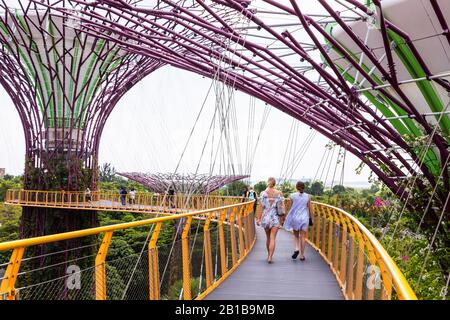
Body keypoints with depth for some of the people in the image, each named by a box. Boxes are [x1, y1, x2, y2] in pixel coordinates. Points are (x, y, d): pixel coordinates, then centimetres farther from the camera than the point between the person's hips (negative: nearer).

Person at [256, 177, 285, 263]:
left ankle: (269, 255, 30)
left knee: (268, 237, 18)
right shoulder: (279, 193, -4)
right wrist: (281, 221, 2)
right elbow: (281, 208, -5)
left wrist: (259, 219, 0)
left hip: (265, 217, 2)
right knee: (272, 238, -2)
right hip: (275, 218, -1)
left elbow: (261, 207, -7)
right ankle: (270, 257, -11)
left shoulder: (263, 193, -4)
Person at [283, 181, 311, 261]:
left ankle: (296, 249, -7)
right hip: (304, 218, 0)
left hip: (295, 218, 0)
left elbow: (291, 207, -2)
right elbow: (309, 208, 3)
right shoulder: (308, 196, -2)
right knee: (302, 236, 8)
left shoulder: (292, 196, -5)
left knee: (296, 235, 17)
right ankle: (302, 255, 10)